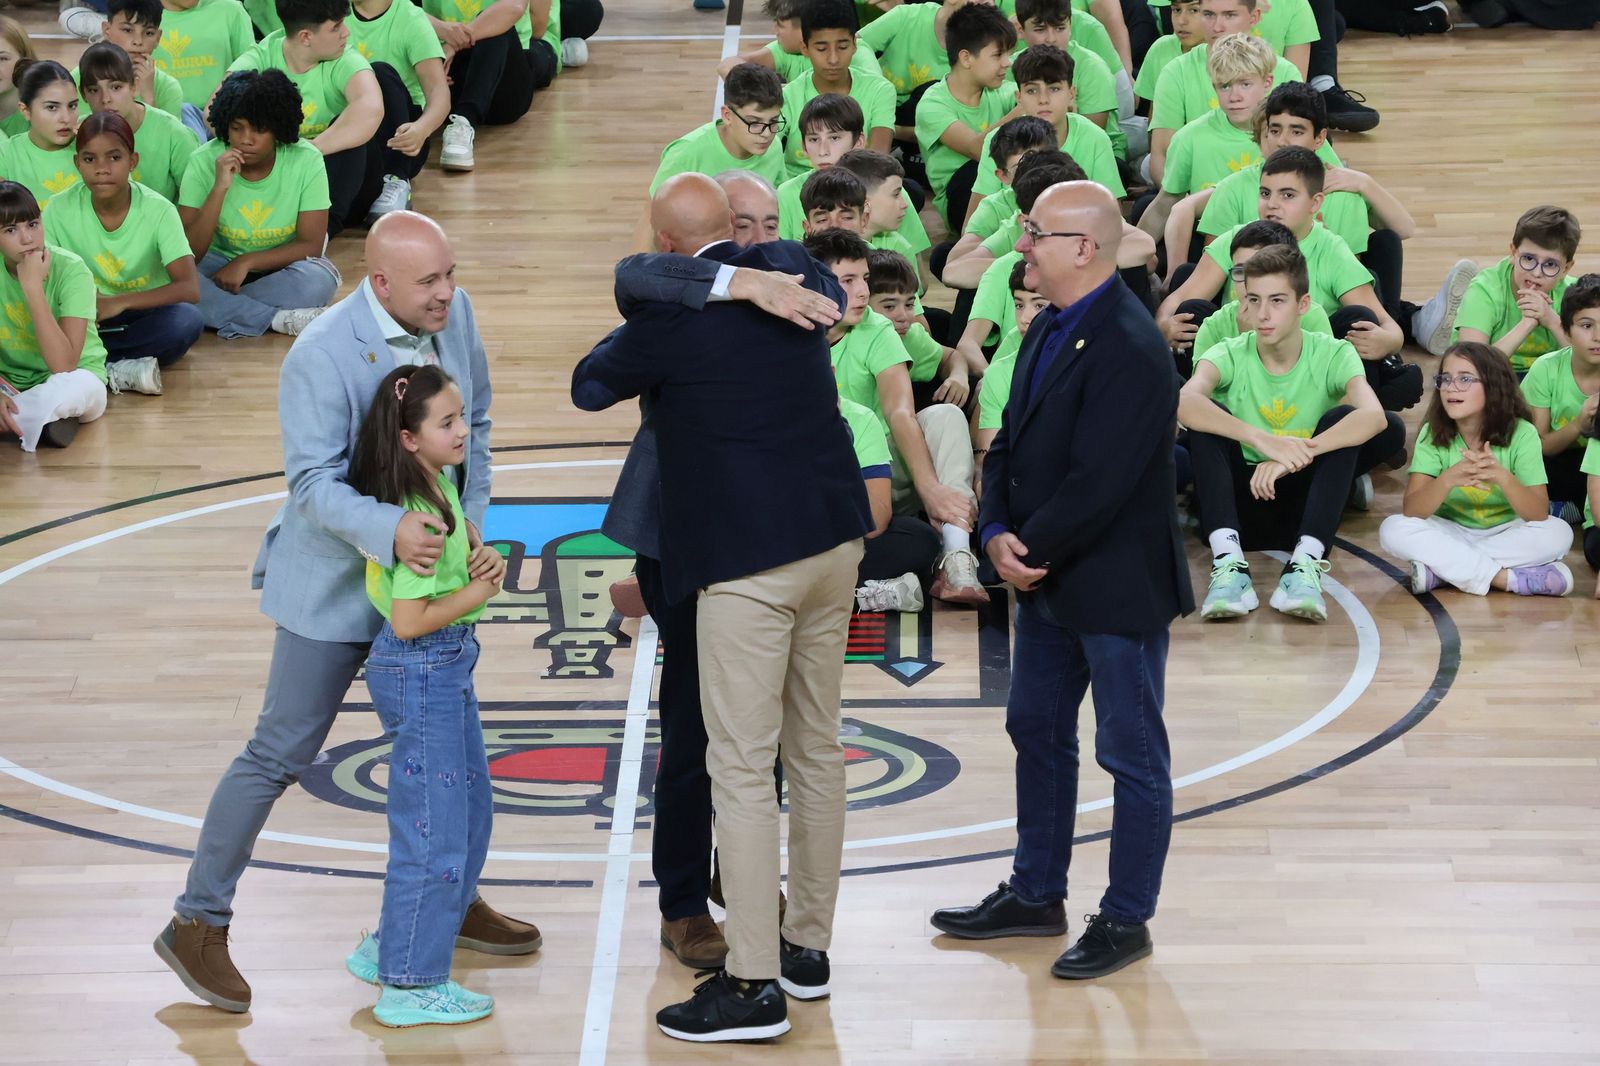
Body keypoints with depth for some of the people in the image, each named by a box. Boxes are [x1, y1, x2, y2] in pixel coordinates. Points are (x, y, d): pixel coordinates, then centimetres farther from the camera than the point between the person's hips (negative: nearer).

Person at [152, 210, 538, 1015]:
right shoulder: (322, 356, -25)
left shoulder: (454, 316, -6)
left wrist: (471, 514, -5)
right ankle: (197, 923, 8)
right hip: (336, 580, -7)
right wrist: (389, 531, -44)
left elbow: (475, 426, 8)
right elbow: (315, 481, -28)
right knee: (281, 753, -2)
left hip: (425, 569, 7)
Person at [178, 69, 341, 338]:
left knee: (319, 279, -34)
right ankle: (280, 319, -27)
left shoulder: (306, 161, -15)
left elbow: (311, 244, -13)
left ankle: (223, 310, -20)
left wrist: (247, 262, -23)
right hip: (220, 264, 0)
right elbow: (189, 253, -20)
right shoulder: (203, 161, -14)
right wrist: (220, 188, -30)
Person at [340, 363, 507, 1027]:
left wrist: (483, 560, -1)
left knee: (471, 813, 20)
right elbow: (409, 621, -25)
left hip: (448, 666, 10)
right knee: (434, 830, -2)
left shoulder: (443, 486, 3)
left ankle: (389, 948, 31)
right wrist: (479, 592, -15)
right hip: (420, 672, -10)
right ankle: (409, 986, 9)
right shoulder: (417, 516, -24)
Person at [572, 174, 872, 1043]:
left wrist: (630, 341, 23)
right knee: (816, 750, 15)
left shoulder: (669, 315, -12)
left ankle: (753, 984, -4)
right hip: (833, 538, 7)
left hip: (746, 560, -7)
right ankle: (807, 945, 25)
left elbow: (588, 387, 5)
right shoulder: (793, 271, 6)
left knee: (742, 769, -4)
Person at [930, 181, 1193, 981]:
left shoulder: (1129, 352, -24)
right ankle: (1036, 893, 34)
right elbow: (1010, 443, 8)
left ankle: (1127, 919, 15)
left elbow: (1096, 486, -27)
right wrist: (999, 535, -8)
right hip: (1047, 583, 10)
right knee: (1036, 732, 20)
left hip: (1117, 587, -10)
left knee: (1132, 755, 5)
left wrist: (1028, 551, -15)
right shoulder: (1050, 330, 7)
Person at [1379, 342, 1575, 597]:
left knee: (1558, 533, -30)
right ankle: (1506, 578, -27)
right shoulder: (1432, 434, -11)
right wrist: (1447, 480, -42)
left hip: (1505, 534, -1)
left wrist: (1503, 477, -42)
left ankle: (1441, 569, -24)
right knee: (1393, 529, -26)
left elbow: (1539, 514, -23)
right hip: (1451, 534, 1)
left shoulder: (1521, 434, -15)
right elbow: (1411, 511, -21)